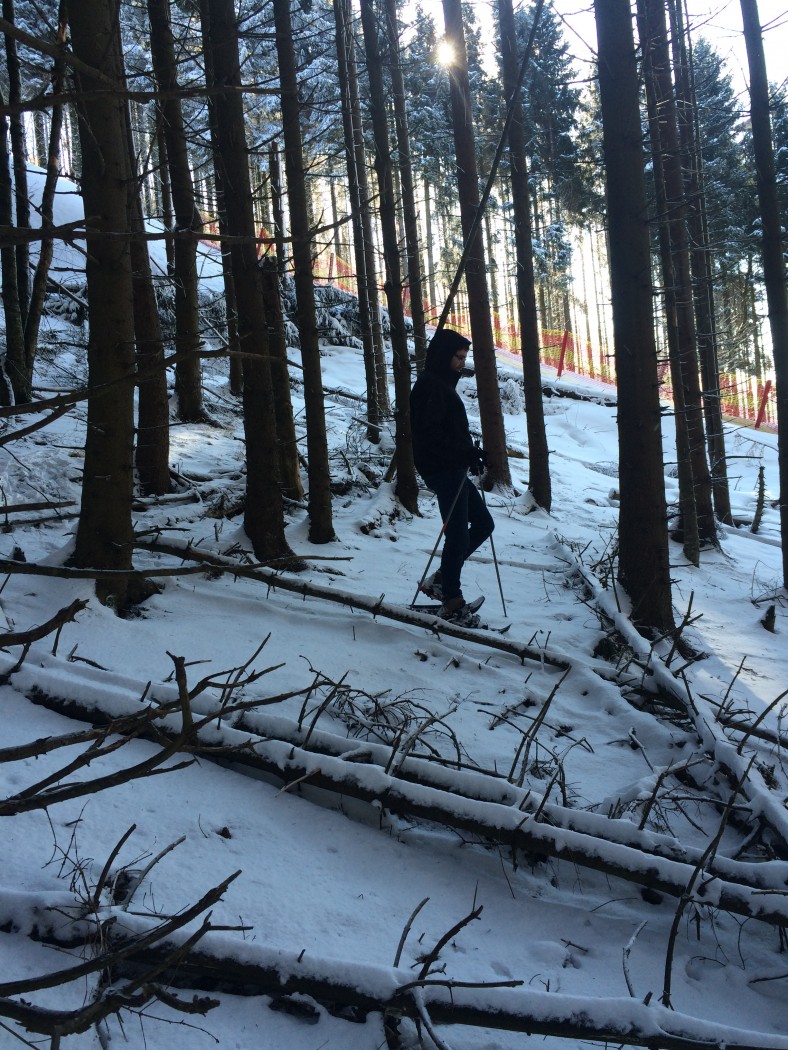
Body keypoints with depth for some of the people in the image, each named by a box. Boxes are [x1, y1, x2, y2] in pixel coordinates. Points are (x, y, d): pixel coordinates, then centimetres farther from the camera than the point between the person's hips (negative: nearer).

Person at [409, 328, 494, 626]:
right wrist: (467, 453, -21)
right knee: (458, 534, -5)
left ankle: (441, 580, 20)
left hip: (454, 470, 11)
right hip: (443, 470, -11)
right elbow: (430, 435, -22)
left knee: (483, 523, 15)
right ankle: (452, 604, 5)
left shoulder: (443, 383, 19)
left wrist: (470, 453, 9)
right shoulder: (430, 386, -14)